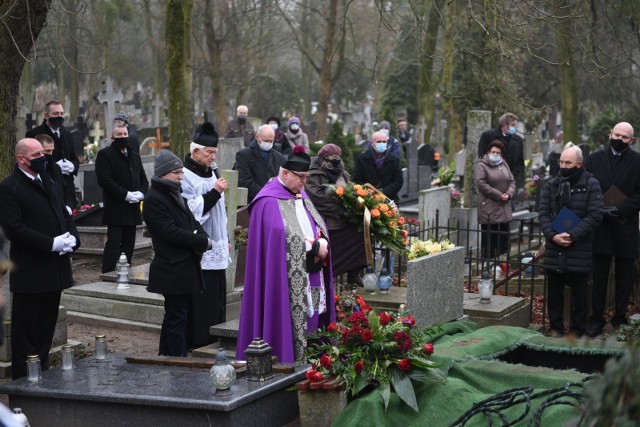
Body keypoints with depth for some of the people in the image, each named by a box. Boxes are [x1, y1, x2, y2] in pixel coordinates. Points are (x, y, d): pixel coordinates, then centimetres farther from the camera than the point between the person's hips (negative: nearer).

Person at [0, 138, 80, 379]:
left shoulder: (48, 184, 15)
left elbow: (64, 214, 19)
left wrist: (72, 238, -3)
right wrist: (52, 244, -21)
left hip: (54, 270, 8)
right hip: (30, 275, -8)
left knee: (46, 329, 15)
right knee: (26, 330, 0)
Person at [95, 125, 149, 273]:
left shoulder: (135, 156, 20)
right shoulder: (105, 154, -2)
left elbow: (144, 179, 18)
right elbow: (104, 180, -13)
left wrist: (141, 193, -4)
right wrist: (126, 194, -17)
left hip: (132, 208, 7)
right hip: (115, 208, -6)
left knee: (129, 245, 8)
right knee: (113, 243, -11)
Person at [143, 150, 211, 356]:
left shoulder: (176, 195, 17)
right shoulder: (154, 200, -12)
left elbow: (192, 222, 19)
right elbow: (170, 232, -20)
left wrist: (202, 240, -3)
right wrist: (203, 242, -15)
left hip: (186, 267, 9)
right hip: (173, 269, -9)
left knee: (174, 317, 15)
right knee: (177, 318, -7)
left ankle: (165, 359, 23)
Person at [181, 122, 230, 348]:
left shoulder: (212, 172, 14)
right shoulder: (185, 176, -12)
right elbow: (191, 211, -20)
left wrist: (225, 239, 21)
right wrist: (214, 192, -21)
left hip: (216, 247, 8)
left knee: (215, 299, 12)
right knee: (199, 301, -6)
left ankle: (214, 341, 20)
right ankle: (197, 341, 0)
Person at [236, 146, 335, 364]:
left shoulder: (300, 195, 16)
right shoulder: (269, 201, -12)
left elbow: (319, 226, 16)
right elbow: (283, 237, -21)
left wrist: (322, 242, -6)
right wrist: (314, 247, -15)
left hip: (310, 279, 8)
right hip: (286, 282, -8)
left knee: (311, 323, 7)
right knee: (288, 326, -6)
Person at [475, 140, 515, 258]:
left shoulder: (504, 164, 16)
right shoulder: (481, 165, -5)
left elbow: (511, 181, 16)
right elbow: (481, 183, -15)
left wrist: (509, 193, -6)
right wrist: (499, 195, -16)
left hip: (504, 210, 6)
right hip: (489, 210, -6)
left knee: (503, 244, 9)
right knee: (489, 242, -5)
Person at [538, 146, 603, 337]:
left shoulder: (591, 185, -4)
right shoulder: (552, 185, 8)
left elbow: (595, 215, -11)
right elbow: (543, 213, 4)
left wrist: (573, 235, -17)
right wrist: (552, 235, -12)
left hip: (580, 248, -4)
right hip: (554, 249, 4)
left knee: (579, 292, 4)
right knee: (554, 291, 10)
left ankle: (577, 329, 15)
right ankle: (555, 327, 21)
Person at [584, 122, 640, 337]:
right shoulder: (594, 159, 6)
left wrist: (619, 210, -17)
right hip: (600, 226, 1)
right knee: (599, 276, 6)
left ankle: (620, 317, 18)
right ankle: (597, 318, 11)